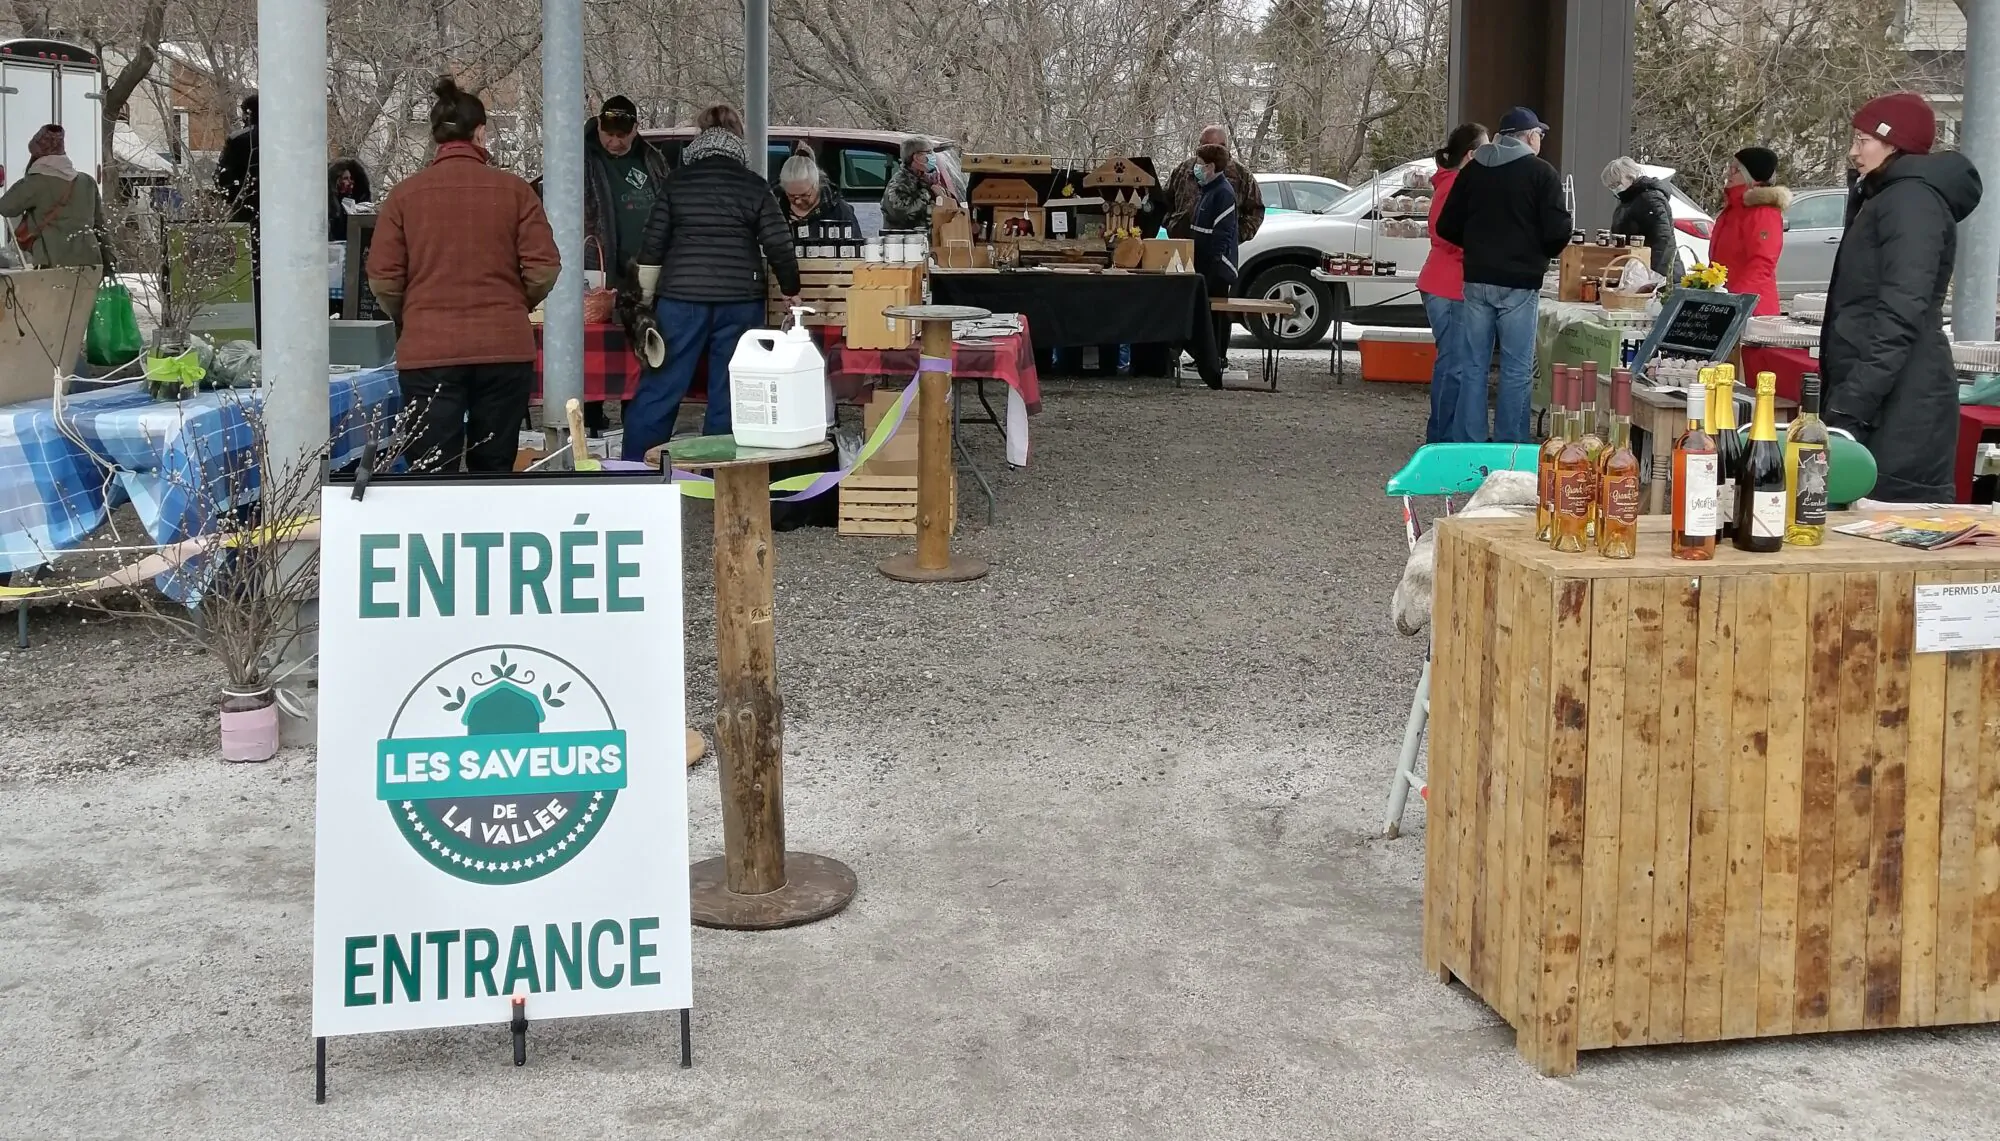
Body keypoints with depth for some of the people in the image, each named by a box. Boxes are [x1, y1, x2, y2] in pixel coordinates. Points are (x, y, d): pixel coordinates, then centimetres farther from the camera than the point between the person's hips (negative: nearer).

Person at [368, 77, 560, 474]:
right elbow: (544, 270, -3)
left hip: (428, 351, -1)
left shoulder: (405, 194, 0)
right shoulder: (514, 190, 0)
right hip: (505, 349, 1)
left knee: (432, 475, 0)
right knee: (494, 471, 12)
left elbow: (383, 280, -2)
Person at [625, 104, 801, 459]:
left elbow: (652, 246, 5)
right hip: (739, 300, 0)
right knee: (727, 394, 5)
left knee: (659, 389, 5)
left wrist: (646, 296, 15)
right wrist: (790, 290, 14)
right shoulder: (754, 186, 2)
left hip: (681, 297, 1)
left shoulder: (676, 184, 4)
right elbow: (778, 246, 0)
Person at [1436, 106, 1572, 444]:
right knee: (1517, 369, 0)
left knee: (1474, 366, 9)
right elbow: (1557, 231, -11)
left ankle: (1468, 444, 11)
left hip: (1477, 279, 5)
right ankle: (1511, 446, 1)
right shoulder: (1541, 173, -5)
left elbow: (1447, 227, 11)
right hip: (1520, 282, -5)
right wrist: (1541, 253, 10)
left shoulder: (1472, 171, 10)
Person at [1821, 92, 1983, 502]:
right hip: (1889, 404, 10)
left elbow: (1900, 315, -19)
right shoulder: (1886, 199, 24)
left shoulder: (1912, 199, -8)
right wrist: (1846, 400, 22)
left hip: (1900, 410, -10)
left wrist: (1850, 406, -24)